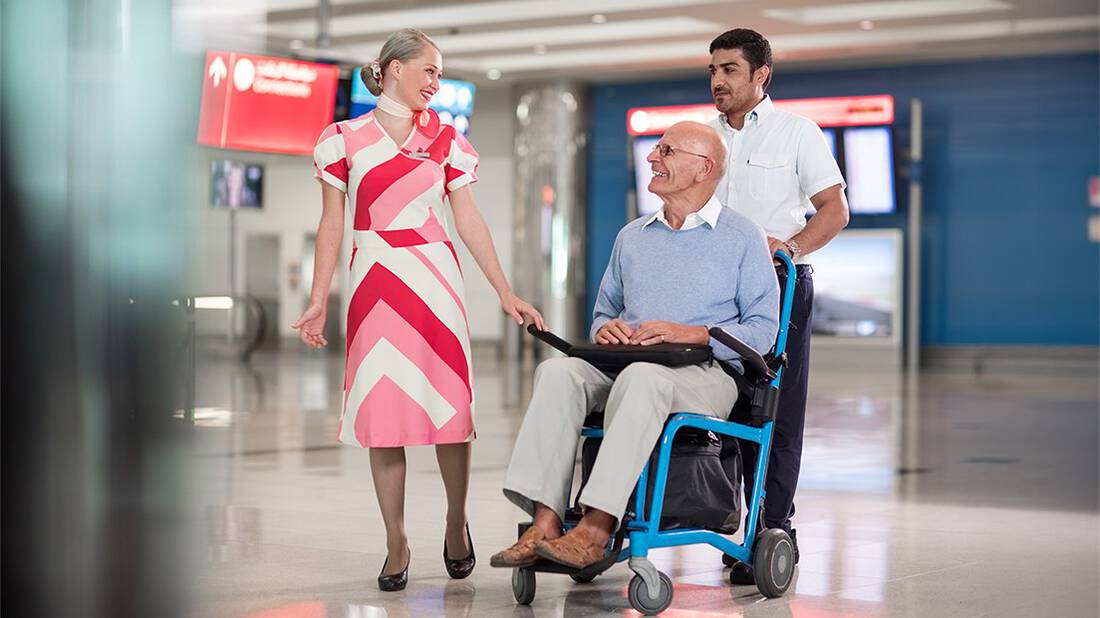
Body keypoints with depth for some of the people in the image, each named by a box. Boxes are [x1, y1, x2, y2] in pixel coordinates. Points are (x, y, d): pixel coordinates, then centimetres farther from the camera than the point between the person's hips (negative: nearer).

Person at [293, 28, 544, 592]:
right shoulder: (346, 139, 5)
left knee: (449, 403, -2)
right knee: (382, 410, -1)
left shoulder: (446, 141, 9)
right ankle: (396, 546, 6)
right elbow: (333, 225, 6)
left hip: (436, 280, 1)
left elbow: (469, 222, 8)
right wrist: (318, 302, 1)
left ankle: (456, 525, 17)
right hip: (375, 284, -1)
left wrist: (506, 293, 3)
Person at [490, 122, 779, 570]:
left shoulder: (743, 238, 7)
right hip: (623, 363, 5)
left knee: (641, 377, -39)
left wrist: (689, 333, -15)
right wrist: (605, 329, 3)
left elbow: (763, 330, -2)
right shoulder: (632, 237, 24)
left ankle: (596, 530, -44)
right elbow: (603, 313, 29)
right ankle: (544, 524, -38)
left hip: (707, 374, -5)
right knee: (558, 371, -27)